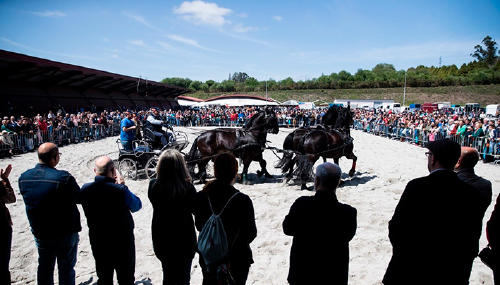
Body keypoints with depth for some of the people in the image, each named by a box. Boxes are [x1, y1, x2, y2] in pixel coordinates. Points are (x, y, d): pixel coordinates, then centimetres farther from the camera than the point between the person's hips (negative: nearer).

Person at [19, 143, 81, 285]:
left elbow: (28, 199, 6)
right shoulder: (64, 178, -27)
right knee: (66, 267, 14)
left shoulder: (24, 177, -8)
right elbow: (78, 198, -15)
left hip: (39, 232, 5)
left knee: (44, 267, 24)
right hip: (65, 232, -5)